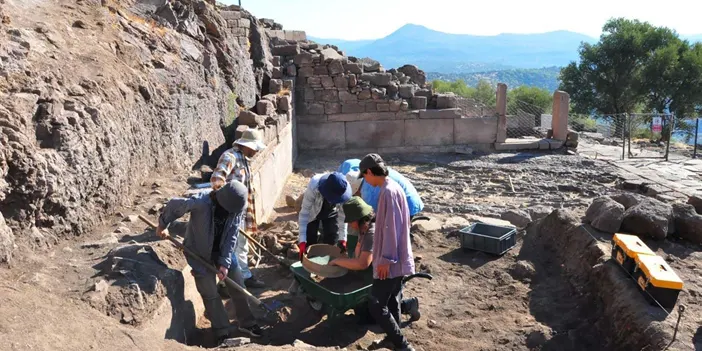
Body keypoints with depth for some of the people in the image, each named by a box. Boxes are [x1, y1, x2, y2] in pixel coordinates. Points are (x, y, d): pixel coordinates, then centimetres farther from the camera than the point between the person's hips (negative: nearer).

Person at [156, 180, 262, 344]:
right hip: (199, 251, -4)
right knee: (210, 293, 0)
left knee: (238, 286, 8)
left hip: (223, 250, 4)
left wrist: (225, 262, -18)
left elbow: (232, 236, -14)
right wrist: (163, 224, -3)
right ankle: (223, 332, 16)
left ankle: (247, 323, 26)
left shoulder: (237, 207, -20)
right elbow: (174, 205, -19)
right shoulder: (200, 202, -35)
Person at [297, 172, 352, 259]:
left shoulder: (343, 189, -35)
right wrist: (302, 241, -44)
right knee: (310, 242, -3)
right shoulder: (313, 186, -43)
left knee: (331, 241, 3)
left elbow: (342, 215, -25)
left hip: (331, 213, 2)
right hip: (312, 212, -2)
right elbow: (304, 214, -40)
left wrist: (342, 239, -30)